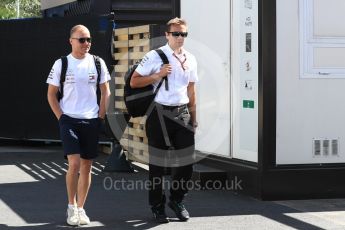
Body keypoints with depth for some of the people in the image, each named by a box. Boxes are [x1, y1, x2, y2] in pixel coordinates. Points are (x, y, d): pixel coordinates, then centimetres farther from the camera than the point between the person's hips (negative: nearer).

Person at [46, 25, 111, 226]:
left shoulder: (97, 62, 3)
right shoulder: (61, 64, -1)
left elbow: (105, 92, 9)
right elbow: (51, 94, 5)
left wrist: (101, 117, 1)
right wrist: (61, 117, -4)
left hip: (91, 121, 2)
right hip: (69, 120, -2)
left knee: (86, 166, 6)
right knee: (74, 163, -13)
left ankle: (80, 208, 17)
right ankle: (71, 206, 4)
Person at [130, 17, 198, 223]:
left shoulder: (190, 59, 10)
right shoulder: (155, 56, -6)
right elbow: (134, 82, -5)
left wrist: (194, 119, 16)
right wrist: (158, 75, -16)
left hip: (183, 113, 4)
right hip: (160, 113, -4)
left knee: (187, 160, 2)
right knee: (158, 162, 5)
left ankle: (177, 200, 23)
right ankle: (158, 207, 18)